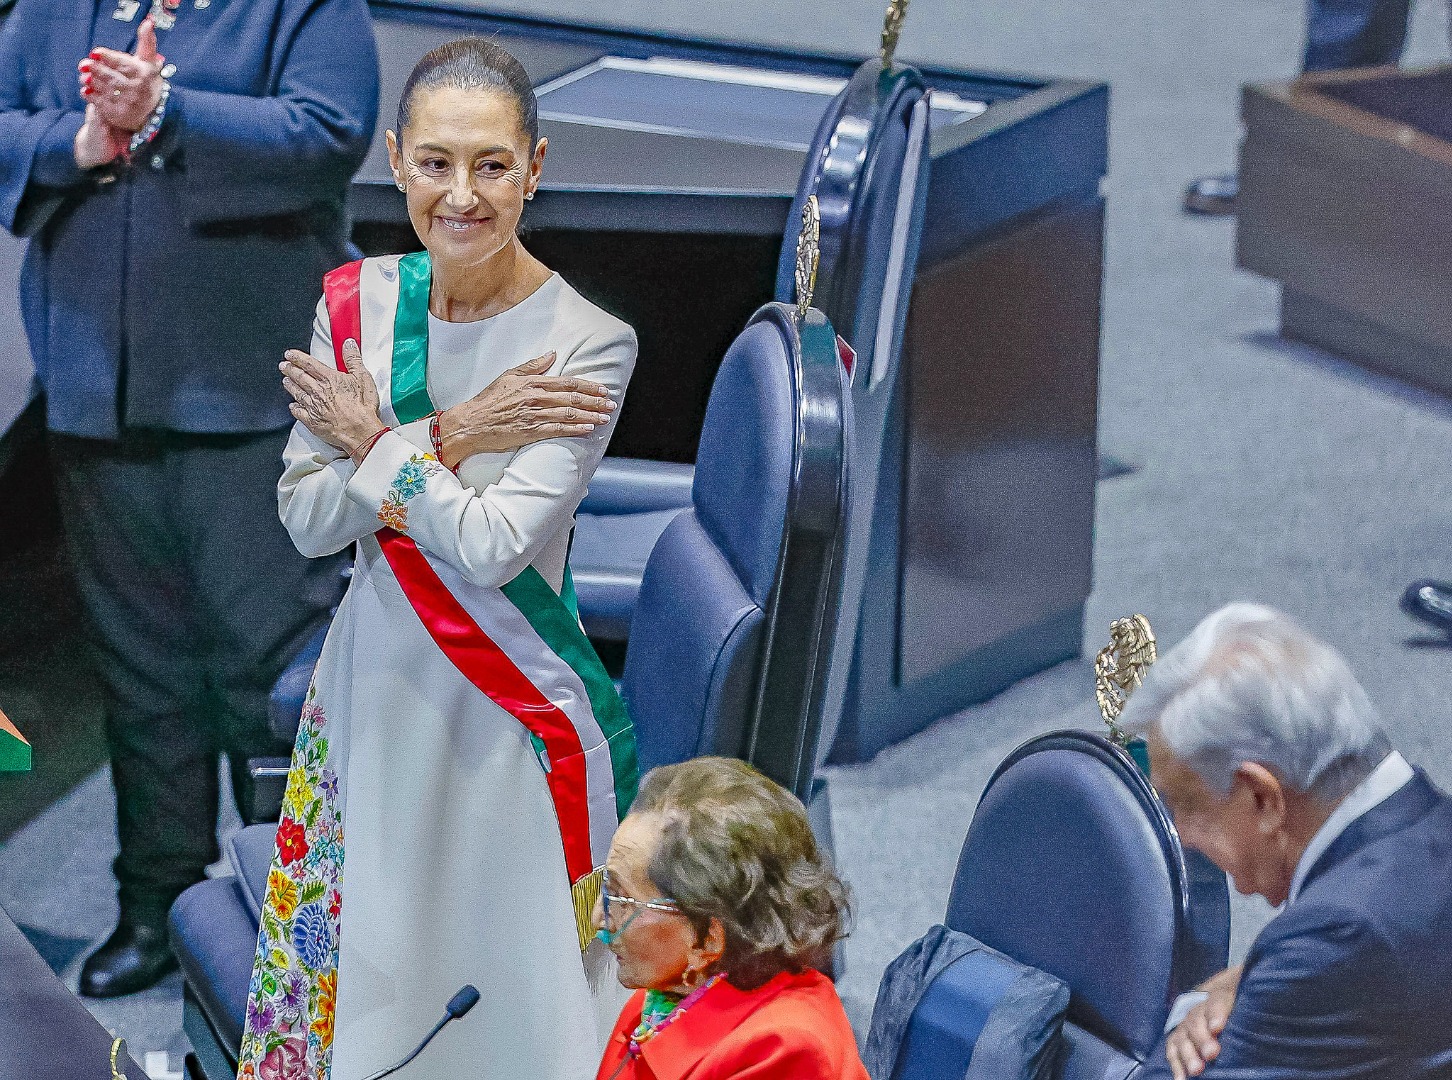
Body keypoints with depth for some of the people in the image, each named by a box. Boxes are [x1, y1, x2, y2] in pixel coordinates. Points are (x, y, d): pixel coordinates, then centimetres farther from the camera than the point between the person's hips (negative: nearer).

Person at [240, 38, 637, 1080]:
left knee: (507, 986, 6)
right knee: (360, 967, 16)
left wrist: (374, 444, -12)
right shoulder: (359, 301, -2)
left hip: (512, 709, -4)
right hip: (376, 683, 5)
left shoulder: (588, 345, -16)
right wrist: (451, 435, -16)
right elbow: (307, 518, -6)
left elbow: (492, 545, -23)